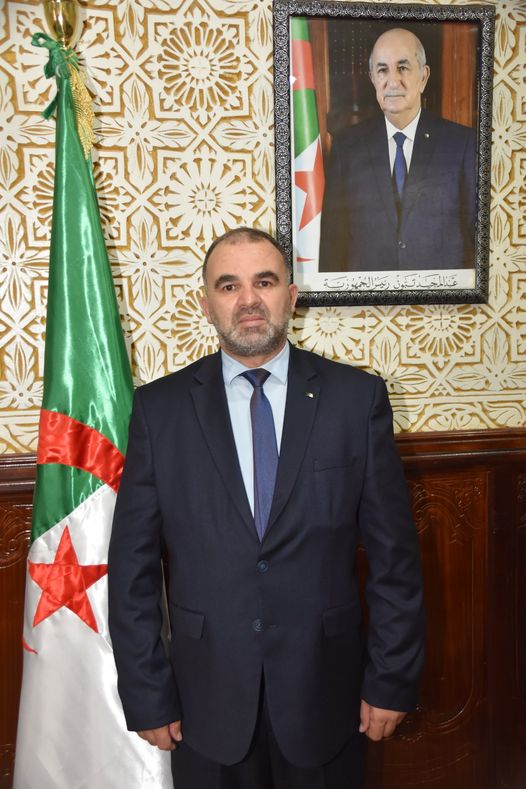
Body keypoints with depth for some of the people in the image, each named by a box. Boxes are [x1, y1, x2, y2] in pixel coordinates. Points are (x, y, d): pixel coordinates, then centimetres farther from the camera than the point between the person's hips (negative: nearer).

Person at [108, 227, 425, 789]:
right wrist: (147, 695, -2)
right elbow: (133, 564, -3)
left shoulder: (358, 397, -6)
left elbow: (393, 552, -3)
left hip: (325, 689, 0)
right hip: (208, 696, 1)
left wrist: (392, 679, -2)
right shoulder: (160, 407, -5)